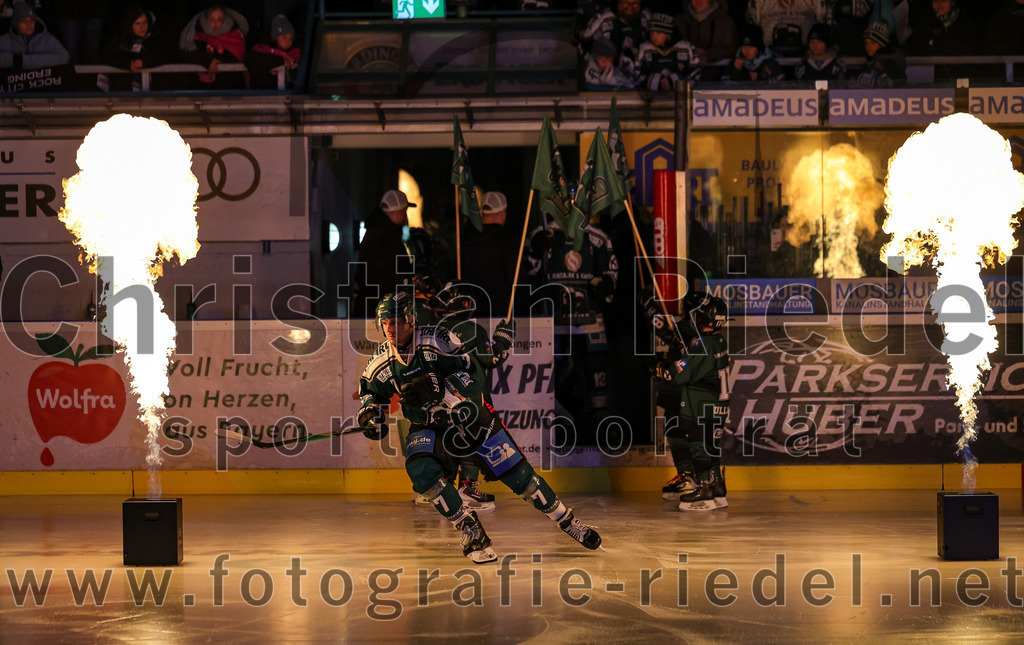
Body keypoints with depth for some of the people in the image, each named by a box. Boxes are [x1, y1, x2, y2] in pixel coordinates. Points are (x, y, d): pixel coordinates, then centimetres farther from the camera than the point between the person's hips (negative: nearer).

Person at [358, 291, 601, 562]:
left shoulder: (436, 340, -23)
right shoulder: (381, 362, -8)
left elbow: (473, 374, -26)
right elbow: (369, 391, 10)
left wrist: (435, 387, -38)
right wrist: (370, 412, -11)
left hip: (469, 415, -3)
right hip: (429, 426, 3)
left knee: (517, 474, -4)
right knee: (420, 469, -27)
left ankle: (569, 522, 14)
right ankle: (473, 534, -14)